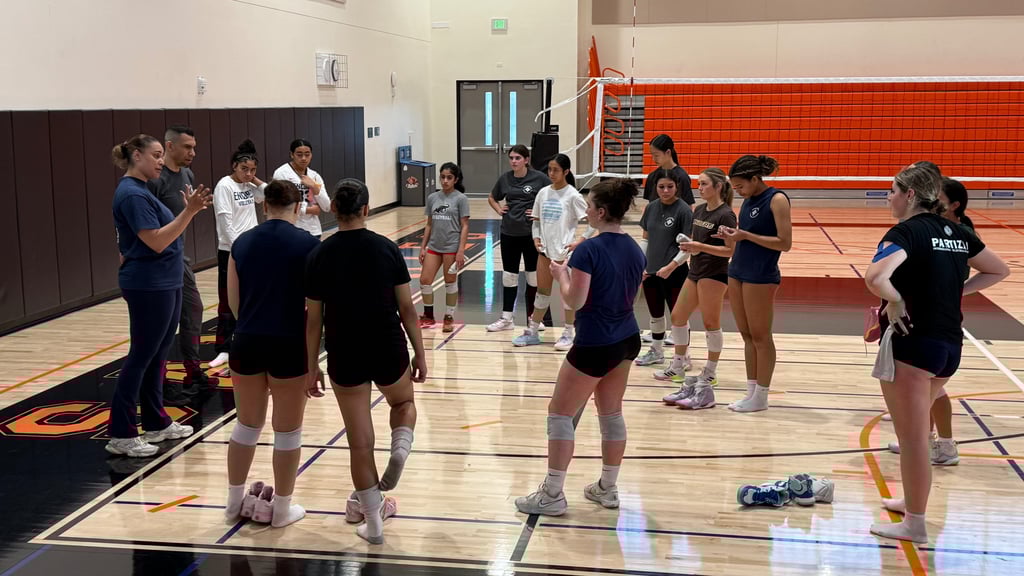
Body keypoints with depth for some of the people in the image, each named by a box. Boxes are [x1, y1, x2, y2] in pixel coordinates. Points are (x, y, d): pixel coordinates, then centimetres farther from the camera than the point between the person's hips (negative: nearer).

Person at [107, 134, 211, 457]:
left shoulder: (141, 191, 14)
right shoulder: (132, 194, -17)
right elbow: (156, 241, -24)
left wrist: (189, 211, 9)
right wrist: (188, 212, -26)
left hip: (164, 284, 10)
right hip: (148, 286, -10)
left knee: (157, 354, 15)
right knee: (141, 357, -5)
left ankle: (156, 423, 25)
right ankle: (121, 434, 2)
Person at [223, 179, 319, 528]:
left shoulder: (242, 242, 4)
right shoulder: (307, 244, -8)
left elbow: (233, 300, 10)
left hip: (247, 343, 4)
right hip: (289, 345, -4)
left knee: (247, 424, 19)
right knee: (287, 430, 10)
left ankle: (236, 501, 30)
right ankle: (282, 508, 20)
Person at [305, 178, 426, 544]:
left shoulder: (320, 255, -5)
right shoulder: (387, 249, -5)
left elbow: (313, 319, -2)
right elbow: (407, 309, -2)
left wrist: (311, 368, 7)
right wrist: (420, 354, 8)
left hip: (344, 358, 0)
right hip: (389, 352, 0)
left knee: (360, 442, 9)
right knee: (404, 404, 31)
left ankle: (373, 523, 16)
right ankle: (400, 448, 0)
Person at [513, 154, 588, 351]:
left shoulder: (572, 195, -9)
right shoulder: (543, 193, 6)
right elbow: (536, 220, 16)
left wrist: (580, 240, -17)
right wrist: (536, 237, 3)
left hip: (564, 250, -5)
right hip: (545, 248, 5)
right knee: (542, 290, 12)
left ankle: (568, 334, 13)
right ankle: (532, 331, 20)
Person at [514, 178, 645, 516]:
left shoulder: (589, 250, -19)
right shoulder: (635, 250, 4)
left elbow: (575, 301, -19)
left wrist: (561, 274, -2)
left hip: (594, 346, -8)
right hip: (627, 340, 8)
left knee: (560, 413, 4)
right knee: (611, 414, 17)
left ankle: (553, 495, 7)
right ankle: (607, 489, 26)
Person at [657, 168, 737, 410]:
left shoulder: (725, 215, -13)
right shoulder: (699, 210, 11)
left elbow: (731, 249, -18)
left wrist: (701, 247, -25)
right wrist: (689, 246, 2)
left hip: (714, 274, -9)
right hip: (696, 271, 9)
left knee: (711, 324, -2)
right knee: (678, 317, 13)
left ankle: (707, 378, 5)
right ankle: (678, 367, 28)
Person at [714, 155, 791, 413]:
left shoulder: (777, 199, -11)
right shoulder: (748, 200, 12)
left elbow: (785, 243, -17)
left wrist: (745, 235, -19)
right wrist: (730, 236, -3)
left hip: (761, 277, -8)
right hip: (737, 272, 8)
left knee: (760, 337, 1)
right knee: (747, 336, 10)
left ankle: (760, 397, 9)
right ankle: (751, 391, 17)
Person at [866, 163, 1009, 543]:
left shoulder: (906, 231, -14)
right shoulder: (956, 233, 9)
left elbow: (875, 277, -33)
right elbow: (1000, 271, 22)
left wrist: (896, 304, -16)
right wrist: (957, 291, 14)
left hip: (912, 343, -8)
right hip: (951, 344, 8)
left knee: (912, 438, 3)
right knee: (915, 431, 25)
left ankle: (914, 524, 14)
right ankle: (912, 501, 38)